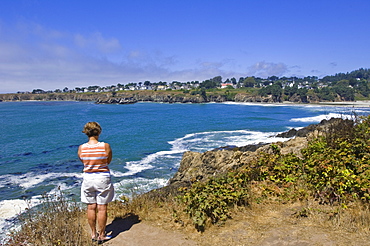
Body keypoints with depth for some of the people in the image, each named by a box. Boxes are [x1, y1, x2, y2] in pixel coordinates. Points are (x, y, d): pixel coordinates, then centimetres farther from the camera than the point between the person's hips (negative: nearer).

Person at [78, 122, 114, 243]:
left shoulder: (81, 148, -7)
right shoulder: (105, 146, -14)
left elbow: (83, 161, 9)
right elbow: (108, 161, 0)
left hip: (88, 178, 3)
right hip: (103, 178, -3)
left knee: (91, 207, 15)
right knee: (102, 208, 7)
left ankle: (93, 233, 29)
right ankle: (101, 235, 18)